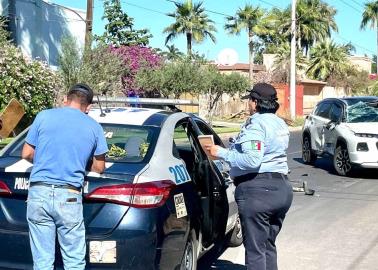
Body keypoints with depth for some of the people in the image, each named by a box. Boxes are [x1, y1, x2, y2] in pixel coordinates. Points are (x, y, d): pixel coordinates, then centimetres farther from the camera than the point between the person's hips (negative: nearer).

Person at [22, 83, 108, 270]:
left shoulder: (43, 116, 7)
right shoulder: (94, 127, 7)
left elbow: (27, 154, 10)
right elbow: (99, 168, 14)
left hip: (39, 193, 1)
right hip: (69, 197, -1)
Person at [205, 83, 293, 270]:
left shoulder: (256, 124, -14)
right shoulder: (280, 124, 16)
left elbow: (252, 160, -25)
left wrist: (222, 153, -16)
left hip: (258, 191, -9)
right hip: (282, 188, 10)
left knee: (255, 249, -2)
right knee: (269, 245, 19)